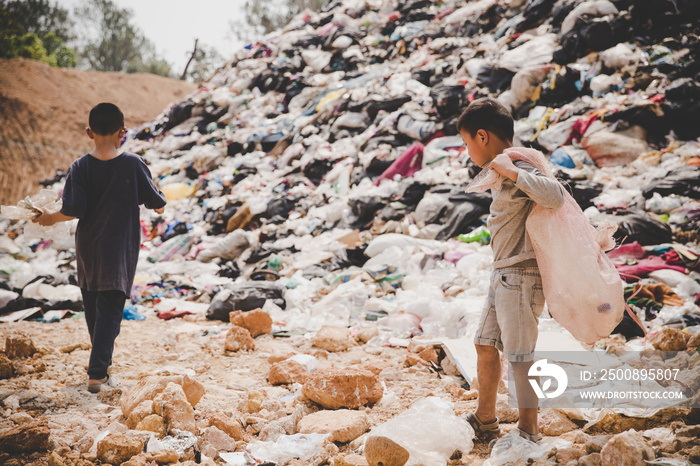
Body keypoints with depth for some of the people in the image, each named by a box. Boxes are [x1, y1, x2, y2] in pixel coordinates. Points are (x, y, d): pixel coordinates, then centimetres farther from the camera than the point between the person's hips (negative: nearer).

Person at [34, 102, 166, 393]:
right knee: (110, 309, -1)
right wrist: (159, 206, 22)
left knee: (92, 305, 19)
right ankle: (97, 374, -9)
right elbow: (156, 202, -2)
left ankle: (101, 361, 37)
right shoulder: (133, 164, -9)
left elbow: (73, 210, -9)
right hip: (120, 249, -3)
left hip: (87, 247, 3)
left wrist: (51, 217, 11)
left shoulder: (80, 167, -6)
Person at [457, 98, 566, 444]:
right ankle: (485, 421, 30)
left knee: (518, 353, -3)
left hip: (520, 277, -10)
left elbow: (555, 196, -36)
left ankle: (529, 431, 9)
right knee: (485, 345, 16)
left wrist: (510, 171, -32)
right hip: (503, 275, 10)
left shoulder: (519, 171, -18)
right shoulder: (501, 173, 11)